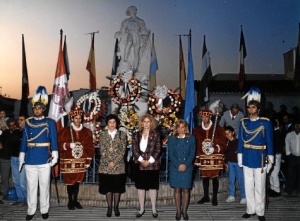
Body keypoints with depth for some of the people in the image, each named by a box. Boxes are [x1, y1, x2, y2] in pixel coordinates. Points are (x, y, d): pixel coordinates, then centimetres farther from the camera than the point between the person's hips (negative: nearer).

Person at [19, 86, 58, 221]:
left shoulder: (50, 122, 0)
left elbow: (54, 140, -2)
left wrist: (54, 156, -8)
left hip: (44, 159, -2)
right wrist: (21, 157, 6)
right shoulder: (28, 122, 8)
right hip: (30, 159, 2)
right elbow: (24, 140, 8)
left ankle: (44, 210, 20)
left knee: (44, 185, 7)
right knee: (31, 186, 9)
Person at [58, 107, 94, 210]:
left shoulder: (87, 132, 5)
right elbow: (59, 144, -4)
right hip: (68, 161, -2)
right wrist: (69, 145, -19)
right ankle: (70, 202, 18)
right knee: (69, 181, 3)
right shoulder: (65, 131, -2)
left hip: (81, 161, 2)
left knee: (77, 181, 9)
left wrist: (88, 161, 2)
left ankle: (75, 201, 23)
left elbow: (90, 148, 6)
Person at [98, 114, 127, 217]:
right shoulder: (102, 134, 4)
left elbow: (123, 150, -2)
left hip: (118, 165, 0)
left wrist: (114, 162, -11)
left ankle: (116, 207, 19)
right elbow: (102, 150, -2)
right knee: (107, 186, 4)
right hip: (105, 165, 0)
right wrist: (108, 162, -12)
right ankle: (109, 207, 16)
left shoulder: (122, 134, 3)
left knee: (117, 186, 6)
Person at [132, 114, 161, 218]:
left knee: (152, 187, 5)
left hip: (153, 164, -2)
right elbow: (134, 149, 0)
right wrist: (141, 160, -12)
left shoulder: (156, 134, 2)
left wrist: (149, 161, -11)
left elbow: (158, 150, -4)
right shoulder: (136, 135, 8)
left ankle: (154, 209, 17)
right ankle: (142, 209, 20)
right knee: (140, 187, 7)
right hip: (140, 165, 2)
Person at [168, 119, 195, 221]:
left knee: (186, 190, 3)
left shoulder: (191, 138, 7)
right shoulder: (171, 139, 7)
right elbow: (171, 154, -1)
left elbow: (192, 154, 1)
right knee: (177, 189, 4)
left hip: (187, 168, 0)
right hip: (175, 168, 0)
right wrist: (178, 165, -12)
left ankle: (184, 210, 15)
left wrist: (185, 165, -12)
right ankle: (178, 210, 13)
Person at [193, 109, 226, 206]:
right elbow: (195, 145, 5)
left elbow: (223, 144, -2)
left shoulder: (218, 129, 0)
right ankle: (206, 196, 24)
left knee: (214, 177, 2)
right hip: (203, 158, 2)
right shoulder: (197, 130, 7)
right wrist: (197, 158, -1)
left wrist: (213, 149, -18)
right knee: (204, 177, 10)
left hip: (215, 158, -2)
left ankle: (215, 198, 14)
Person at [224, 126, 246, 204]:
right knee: (231, 180, 9)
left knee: (241, 180, -4)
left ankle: (244, 197, 3)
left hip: (238, 162, -4)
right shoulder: (227, 142, 7)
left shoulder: (238, 141, -4)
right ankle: (231, 196, 18)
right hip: (230, 163, 4)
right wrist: (226, 163, 14)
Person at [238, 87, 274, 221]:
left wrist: (270, 160, -5)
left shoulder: (266, 123, -5)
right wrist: (239, 157, 4)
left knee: (259, 187, 5)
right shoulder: (243, 122, 4)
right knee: (248, 186, 11)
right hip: (247, 159, 3)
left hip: (260, 159, -3)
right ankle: (250, 210, 24)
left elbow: (269, 142, -4)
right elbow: (241, 141, 6)